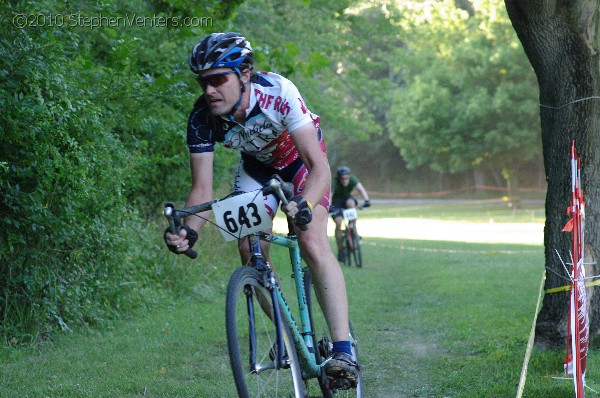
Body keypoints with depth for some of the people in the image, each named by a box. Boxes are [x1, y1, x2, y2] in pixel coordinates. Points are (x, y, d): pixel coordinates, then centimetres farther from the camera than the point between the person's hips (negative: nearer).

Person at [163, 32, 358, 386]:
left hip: (302, 159, -4)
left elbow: (319, 166, -42)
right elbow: (203, 188, -24)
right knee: (251, 251, -9)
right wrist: (189, 231, -44)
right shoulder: (202, 117, -28)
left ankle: (344, 350, -26)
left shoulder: (278, 93, -39)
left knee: (312, 243, -23)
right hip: (258, 165, 4)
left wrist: (304, 205, -61)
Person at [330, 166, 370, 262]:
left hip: (347, 198, 2)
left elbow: (361, 189, -37)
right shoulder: (334, 184, -31)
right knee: (338, 223, -18)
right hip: (336, 201, -2)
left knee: (351, 202, -33)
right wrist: (329, 206, -64)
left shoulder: (352, 179, -24)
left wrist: (366, 200, -55)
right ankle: (340, 251, -6)